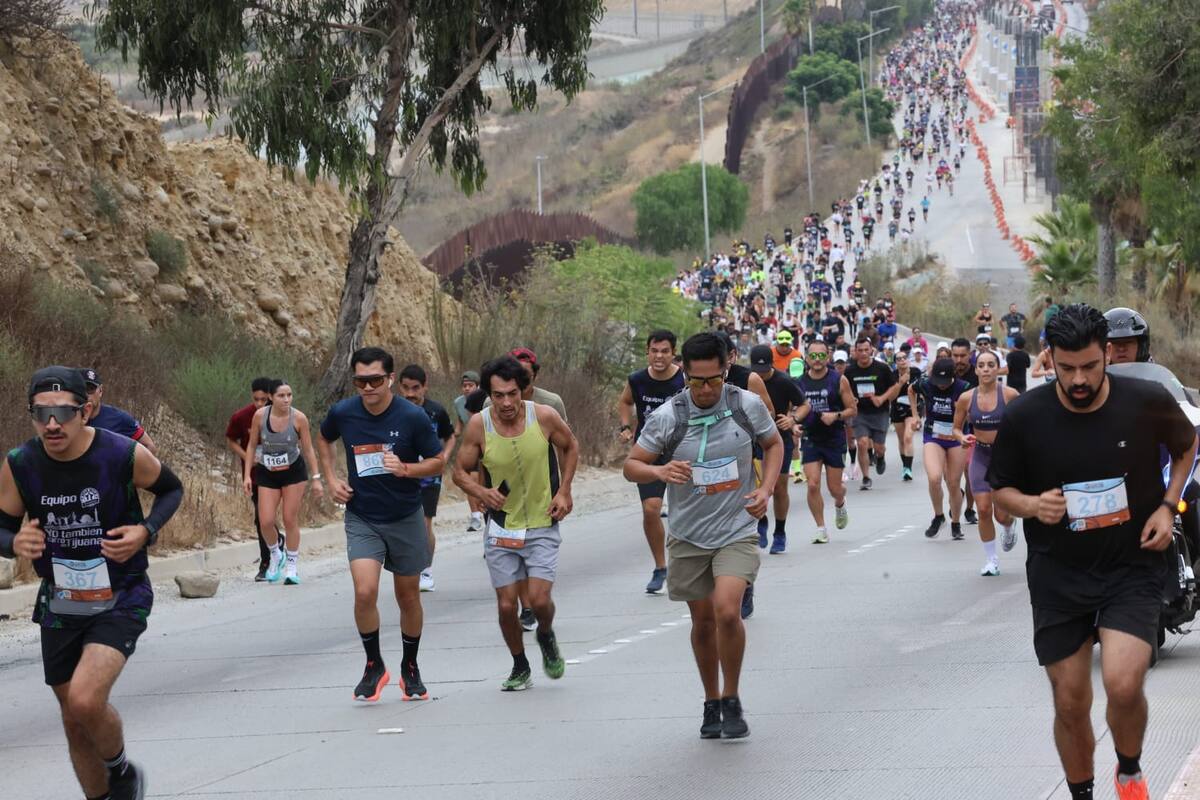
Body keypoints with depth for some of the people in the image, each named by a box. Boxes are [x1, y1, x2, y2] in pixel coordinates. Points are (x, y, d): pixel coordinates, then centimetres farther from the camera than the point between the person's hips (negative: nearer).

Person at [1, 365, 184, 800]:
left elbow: (171, 490, 3)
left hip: (121, 600, -4)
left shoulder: (125, 455, -17)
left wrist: (146, 531, -15)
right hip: (59, 604, 4)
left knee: (85, 701, -24)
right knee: (75, 723, 12)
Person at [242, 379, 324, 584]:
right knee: (266, 521, -6)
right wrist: (247, 475, -2)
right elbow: (252, 445, 0)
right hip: (267, 474, 1)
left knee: (290, 520, -1)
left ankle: (292, 566, 14)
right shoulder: (260, 416, -12)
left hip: (294, 472, -1)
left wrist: (316, 478, -5)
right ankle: (276, 556, 23)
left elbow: (308, 449, -5)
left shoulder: (299, 418, -15)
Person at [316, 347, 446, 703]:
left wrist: (405, 468, -23)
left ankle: (410, 669, 31)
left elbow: (439, 461, -5)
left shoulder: (412, 417, -15)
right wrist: (331, 478, 3)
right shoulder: (343, 413, -9)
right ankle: (374, 666, 4)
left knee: (408, 597, 11)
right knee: (365, 592, -17)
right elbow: (323, 438, 15)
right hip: (362, 518, 0)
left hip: (406, 518, 0)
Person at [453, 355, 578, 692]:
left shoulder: (545, 417, -12)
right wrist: (482, 493, -19)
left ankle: (546, 636, 22)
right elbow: (460, 471, 1)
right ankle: (520, 668, 25)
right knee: (506, 605, 1)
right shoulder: (479, 425, -11)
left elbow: (570, 447, 8)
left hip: (542, 525, -1)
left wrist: (564, 491, 0)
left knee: (539, 599, -13)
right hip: (501, 528, 1)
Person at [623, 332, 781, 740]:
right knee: (703, 622, 10)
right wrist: (659, 471, -27)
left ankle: (731, 700, -1)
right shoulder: (668, 416, -12)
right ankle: (711, 703, 31)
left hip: (737, 531, -1)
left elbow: (773, 443, 12)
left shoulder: (747, 405, -8)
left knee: (727, 611, -20)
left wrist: (766, 489, -4)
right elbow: (631, 465, -5)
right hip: (688, 535, 1)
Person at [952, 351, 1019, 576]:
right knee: (984, 509, -5)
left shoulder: (1010, 395, -12)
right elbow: (957, 428, 7)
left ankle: (1009, 527, 37)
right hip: (980, 456, 2)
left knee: (1002, 514, -2)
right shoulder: (966, 398, -4)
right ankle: (990, 560, 11)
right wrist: (962, 437, -13)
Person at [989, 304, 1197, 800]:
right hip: (1058, 576, 2)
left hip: (1132, 569, -1)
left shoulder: (1148, 403, -10)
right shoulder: (1023, 418, -9)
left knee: (1123, 685, -20)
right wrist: (1031, 505, -17)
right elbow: (999, 489, 5)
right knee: (1070, 704, 6)